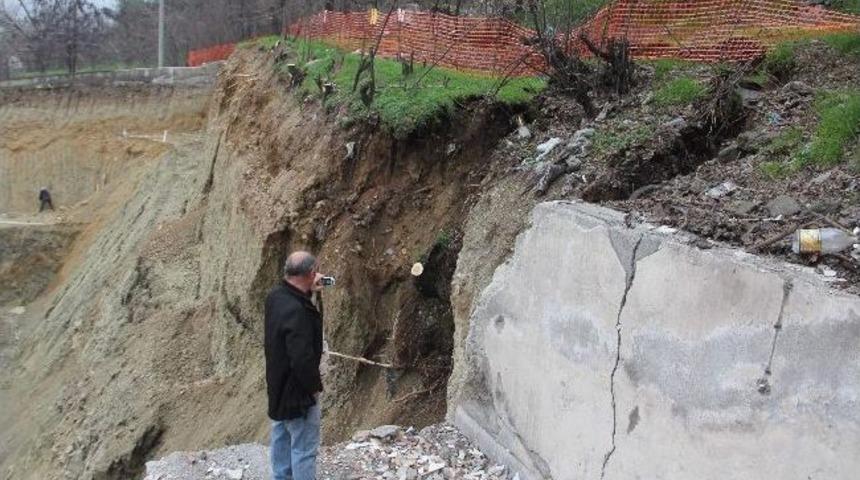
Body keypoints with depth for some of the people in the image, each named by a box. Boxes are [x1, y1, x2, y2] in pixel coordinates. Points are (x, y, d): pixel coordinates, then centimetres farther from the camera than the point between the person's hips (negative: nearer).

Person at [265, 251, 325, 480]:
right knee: (304, 449, 4)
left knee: (281, 440, 23)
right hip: (297, 391, -9)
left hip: (278, 384, 10)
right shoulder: (296, 311, -33)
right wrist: (315, 385, -16)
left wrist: (308, 290, 14)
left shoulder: (275, 296, -5)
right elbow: (303, 360, -31)